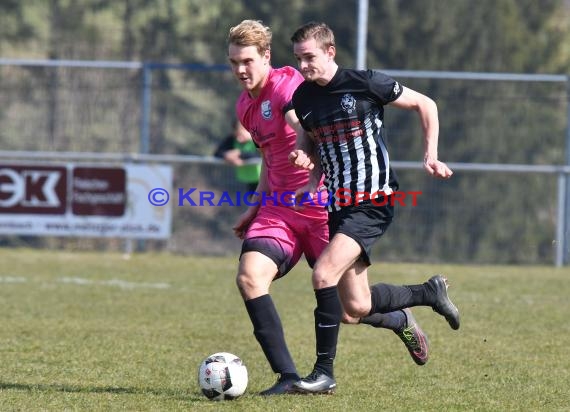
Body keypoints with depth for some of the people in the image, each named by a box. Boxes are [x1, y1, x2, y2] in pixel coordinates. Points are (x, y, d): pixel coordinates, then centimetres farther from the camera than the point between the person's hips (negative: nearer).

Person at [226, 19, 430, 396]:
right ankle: (288, 376, -16)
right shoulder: (245, 106, 13)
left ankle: (400, 322, 34)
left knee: (347, 310, -1)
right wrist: (255, 207, 21)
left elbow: (302, 122, -34)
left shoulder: (285, 83, -12)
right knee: (249, 276, -20)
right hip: (280, 206, 7)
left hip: (322, 206, -7)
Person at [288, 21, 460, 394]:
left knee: (324, 275, -23)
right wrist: (307, 157, -1)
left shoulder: (366, 83, -11)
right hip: (338, 205, 7)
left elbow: (426, 105, 0)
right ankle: (431, 293, 33)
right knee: (357, 307, 7)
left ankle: (324, 373, -14)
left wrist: (431, 156, -5)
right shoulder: (303, 97, 6)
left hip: (373, 204, -7)